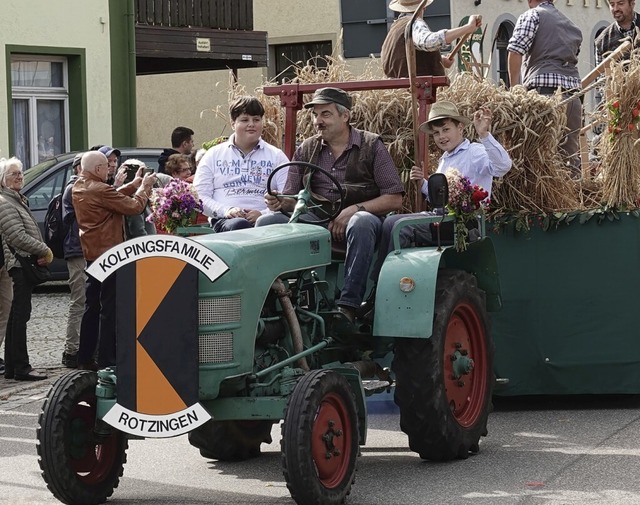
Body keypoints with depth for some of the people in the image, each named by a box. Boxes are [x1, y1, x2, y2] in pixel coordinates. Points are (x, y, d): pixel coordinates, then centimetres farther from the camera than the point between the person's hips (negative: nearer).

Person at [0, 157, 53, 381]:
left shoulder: (18, 200, 19)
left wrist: (43, 253, 4)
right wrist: (45, 251, -12)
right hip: (20, 264, -10)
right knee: (20, 315, -9)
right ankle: (21, 368, -10)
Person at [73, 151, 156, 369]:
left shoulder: (79, 187, 8)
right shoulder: (100, 190, -20)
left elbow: (114, 198, 13)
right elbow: (134, 206, -17)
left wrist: (134, 185, 10)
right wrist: (144, 186, -1)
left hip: (91, 253, 9)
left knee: (92, 306, 15)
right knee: (109, 308, -4)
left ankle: (85, 358, 19)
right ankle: (107, 360, -3)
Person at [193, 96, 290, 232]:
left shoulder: (276, 156, 17)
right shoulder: (213, 155, 19)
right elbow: (199, 196, 11)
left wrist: (263, 214, -14)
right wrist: (225, 210, -8)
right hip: (224, 221, 0)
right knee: (238, 225, -38)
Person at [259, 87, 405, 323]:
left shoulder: (371, 146, 5)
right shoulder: (306, 151, 16)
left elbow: (394, 199, -1)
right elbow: (292, 199, 13)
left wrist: (354, 209, -15)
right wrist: (280, 202, -12)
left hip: (359, 217, -4)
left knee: (361, 222, -40)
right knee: (267, 222, -20)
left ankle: (348, 305, -42)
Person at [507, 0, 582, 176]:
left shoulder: (531, 15, 5)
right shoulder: (572, 26, 25)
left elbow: (515, 51, -8)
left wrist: (514, 88, -2)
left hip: (544, 90, -6)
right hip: (573, 91, 6)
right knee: (571, 155, 8)